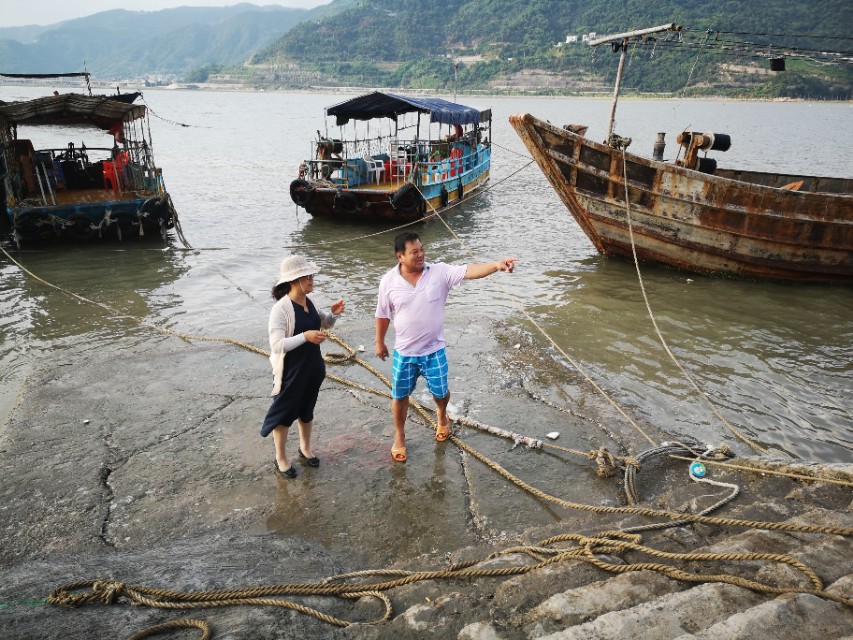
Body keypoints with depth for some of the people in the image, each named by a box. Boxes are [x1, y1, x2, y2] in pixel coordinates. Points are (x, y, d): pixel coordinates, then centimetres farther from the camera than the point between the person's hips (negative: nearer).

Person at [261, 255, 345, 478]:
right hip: (290, 371, -7)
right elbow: (276, 345, -28)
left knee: (306, 410, 23)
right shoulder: (281, 309, -23)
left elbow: (325, 324, 16)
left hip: (312, 367, 7)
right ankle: (281, 458, 30)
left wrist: (334, 313, -6)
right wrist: (305, 336, -36)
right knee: (284, 413, 12)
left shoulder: (309, 302, 0)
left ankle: (305, 448, 44)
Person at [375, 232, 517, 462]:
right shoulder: (388, 281, -11)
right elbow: (382, 314, 2)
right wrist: (380, 342, 10)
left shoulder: (439, 272, -14)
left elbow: (468, 271, -27)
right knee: (400, 396, 13)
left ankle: (442, 415, 52)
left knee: (440, 392, 15)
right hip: (404, 352, 0)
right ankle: (399, 436, 38)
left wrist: (496, 265, -44)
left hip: (433, 350, 0)